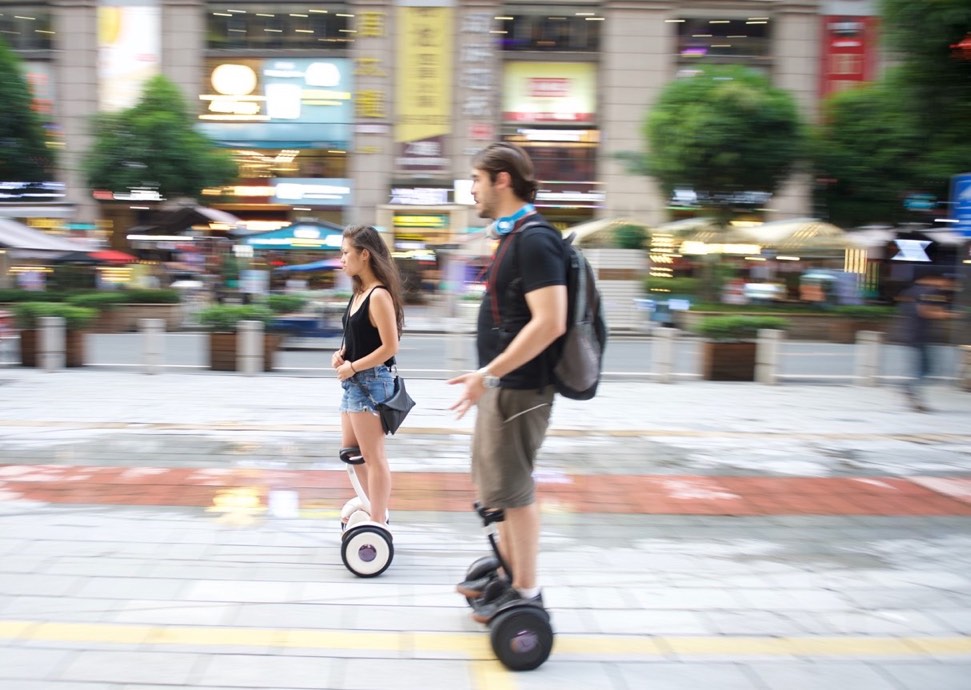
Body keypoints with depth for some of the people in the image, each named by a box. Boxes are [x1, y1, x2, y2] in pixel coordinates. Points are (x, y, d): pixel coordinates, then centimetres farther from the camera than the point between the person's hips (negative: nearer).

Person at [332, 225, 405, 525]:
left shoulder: (379, 295, -18)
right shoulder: (359, 293, 9)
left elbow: (390, 346, -20)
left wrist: (352, 367, -15)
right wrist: (341, 353, 1)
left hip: (371, 382, -10)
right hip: (354, 382, 10)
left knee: (373, 456, -2)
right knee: (350, 451, 18)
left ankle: (378, 526, 7)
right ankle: (377, 510, 30)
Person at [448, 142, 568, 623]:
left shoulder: (534, 240, -18)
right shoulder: (514, 236, 13)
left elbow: (549, 323, -27)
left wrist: (488, 372, -26)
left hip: (517, 388, -10)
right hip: (501, 386, 10)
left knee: (512, 491, -1)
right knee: (496, 486, 20)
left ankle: (526, 593, 12)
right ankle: (508, 572, 34)